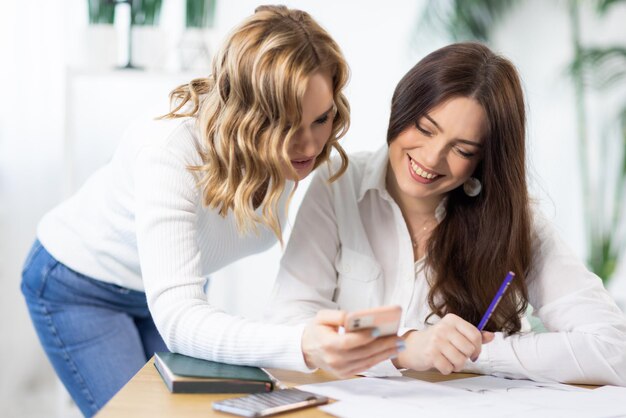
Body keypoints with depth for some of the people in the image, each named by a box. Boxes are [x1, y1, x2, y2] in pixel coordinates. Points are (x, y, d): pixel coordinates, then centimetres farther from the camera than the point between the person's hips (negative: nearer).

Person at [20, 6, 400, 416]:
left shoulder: (300, 152, -23)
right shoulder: (170, 148, -39)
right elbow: (176, 318, -47)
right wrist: (302, 346, -62)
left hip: (174, 286, 5)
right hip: (80, 284, -5)